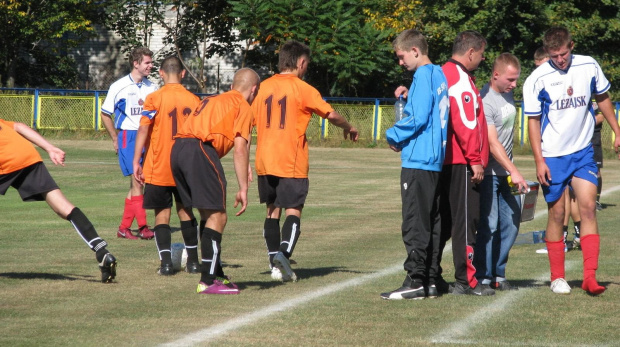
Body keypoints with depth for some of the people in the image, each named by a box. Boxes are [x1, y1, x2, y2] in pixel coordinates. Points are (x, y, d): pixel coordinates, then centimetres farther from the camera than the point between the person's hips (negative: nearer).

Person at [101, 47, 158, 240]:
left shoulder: (152, 88, 9)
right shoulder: (119, 86, -2)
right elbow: (105, 114, 6)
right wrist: (115, 139, 5)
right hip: (127, 136, -5)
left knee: (136, 183, 6)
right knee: (137, 181, -13)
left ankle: (124, 228, 12)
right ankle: (142, 227, -13)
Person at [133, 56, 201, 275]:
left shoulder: (154, 99, -7)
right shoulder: (193, 100, 1)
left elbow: (143, 129, -12)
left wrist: (136, 162, -9)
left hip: (159, 168, -3)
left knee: (162, 214, 1)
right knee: (185, 211, 16)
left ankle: (166, 263, -9)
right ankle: (193, 261, 17)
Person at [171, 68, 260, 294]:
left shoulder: (213, 100, 30)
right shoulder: (243, 107, 6)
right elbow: (240, 149, -4)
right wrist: (243, 188, -6)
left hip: (177, 149, 8)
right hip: (200, 150, -8)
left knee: (208, 215, 18)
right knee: (217, 217, -4)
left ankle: (216, 275, 23)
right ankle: (208, 281, -8)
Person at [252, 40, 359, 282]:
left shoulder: (264, 87, 9)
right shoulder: (302, 89, -6)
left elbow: (249, 121, 14)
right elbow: (330, 115, -8)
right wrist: (349, 128, 12)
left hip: (264, 161, 5)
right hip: (291, 161, -5)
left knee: (272, 210, 12)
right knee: (293, 209, -2)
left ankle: (275, 264, 10)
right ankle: (284, 253, -24)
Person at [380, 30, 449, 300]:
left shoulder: (423, 76, -13)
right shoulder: (439, 75, 14)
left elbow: (418, 119, -18)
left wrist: (393, 136, -5)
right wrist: (409, 96, 13)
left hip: (418, 159, -10)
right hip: (436, 160, 10)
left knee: (414, 223, -7)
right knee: (430, 222, 11)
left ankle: (416, 281, -8)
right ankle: (430, 280, 13)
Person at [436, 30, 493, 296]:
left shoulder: (443, 74, 17)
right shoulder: (460, 79, -14)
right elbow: (465, 123, -20)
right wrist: (475, 159, -17)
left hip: (446, 161, 10)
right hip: (462, 162, -10)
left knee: (443, 221, 13)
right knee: (465, 220, -6)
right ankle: (466, 281, -5)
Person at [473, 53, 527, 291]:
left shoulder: (507, 94, 10)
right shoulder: (485, 101, -17)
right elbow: (493, 144, -23)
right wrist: (514, 172, -27)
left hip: (507, 172, 8)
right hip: (488, 172, -8)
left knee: (511, 225, 7)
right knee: (488, 226, -8)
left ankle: (498, 275, 16)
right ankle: (482, 278, 0)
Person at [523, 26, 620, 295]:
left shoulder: (589, 66, -2)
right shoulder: (537, 79, -10)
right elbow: (533, 121, -5)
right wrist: (539, 161, -10)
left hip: (583, 152, 2)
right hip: (553, 156, -2)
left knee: (588, 207, -10)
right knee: (556, 213, 2)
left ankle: (590, 276, -13)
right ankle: (557, 277, 14)